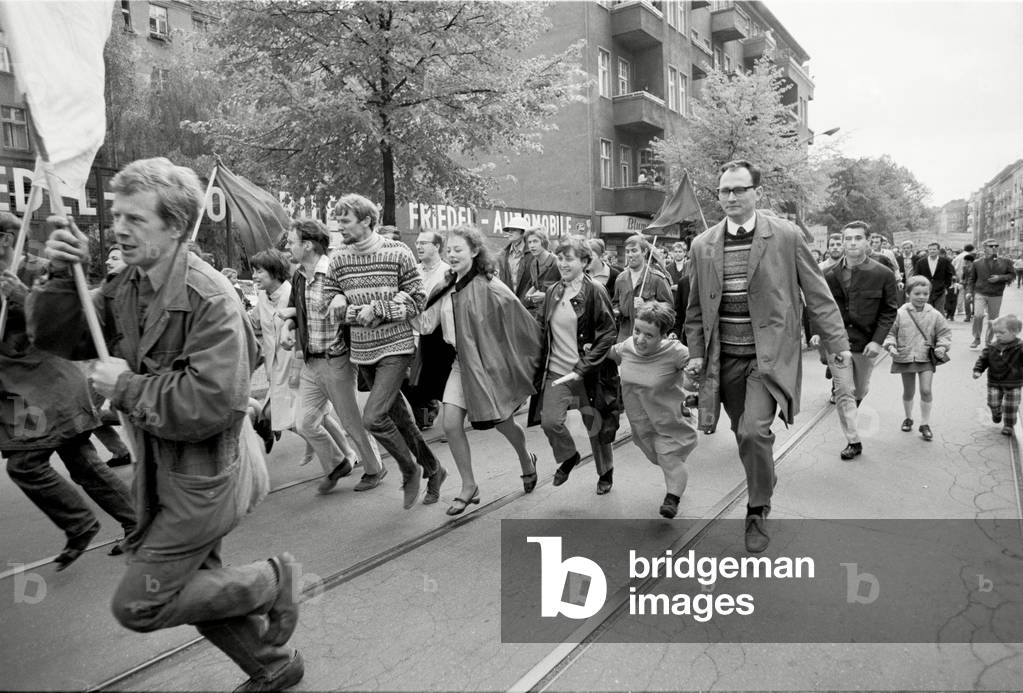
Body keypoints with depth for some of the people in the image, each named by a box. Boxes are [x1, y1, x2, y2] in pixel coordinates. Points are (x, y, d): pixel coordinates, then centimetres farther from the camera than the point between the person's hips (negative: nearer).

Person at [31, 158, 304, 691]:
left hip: (201, 479, -9)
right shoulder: (129, 285, 2)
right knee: (194, 585, 22)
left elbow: (211, 403, -32)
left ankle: (272, 580, 15)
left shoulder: (210, 298, -24)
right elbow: (57, 336, 5)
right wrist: (63, 276, -11)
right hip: (160, 472, 9)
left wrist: (126, 387, -20)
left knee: (137, 605, 0)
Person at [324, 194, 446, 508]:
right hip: (362, 351, 5)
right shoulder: (339, 259, 4)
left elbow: (417, 299, -6)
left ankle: (409, 470, 10)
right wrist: (358, 312, -12)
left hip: (395, 347, -5)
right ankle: (434, 471, 32)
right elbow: (331, 300, 6)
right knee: (399, 418, 12)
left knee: (373, 417, -17)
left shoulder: (398, 252, -7)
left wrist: (378, 308, -16)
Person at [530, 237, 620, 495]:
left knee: (596, 426, 9)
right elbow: (544, 330, 17)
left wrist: (583, 367, -17)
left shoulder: (594, 292, -9)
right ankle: (568, 457, 22)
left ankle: (606, 473, 36)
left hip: (588, 373, -4)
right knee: (549, 421, -10)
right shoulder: (553, 292, 7)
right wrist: (543, 362, 6)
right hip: (556, 371, 4)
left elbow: (608, 333, -12)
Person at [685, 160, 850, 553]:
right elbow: (697, 307, 13)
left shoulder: (786, 236, -3)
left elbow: (816, 292, 1)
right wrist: (696, 352, 7)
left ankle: (758, 512, 5)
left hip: (769, 354, -3)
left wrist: (838, 342, -1)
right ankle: (764, 487, 39)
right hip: (724, 358, 4)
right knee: (745, 435, 12)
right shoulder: (703, 246, 6)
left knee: (755, 431, -17)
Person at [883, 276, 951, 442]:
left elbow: (944, 332, 7)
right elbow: (891, 332, 1)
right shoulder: (900, 313, -5)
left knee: (926, 390, -6)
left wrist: (942, 346, -9)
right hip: (905, 357, 0)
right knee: (908, 391, 13)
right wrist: (891, 345, -15)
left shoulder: (934, 315, -1)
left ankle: (925, 424, 8)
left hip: (926, 358, 0)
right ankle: (908, 418, 35)